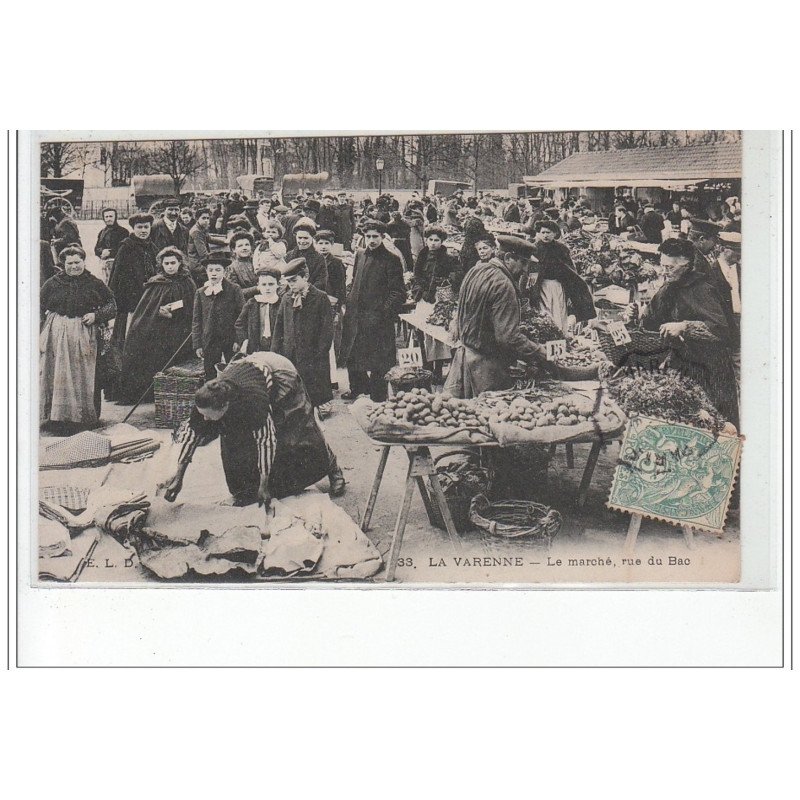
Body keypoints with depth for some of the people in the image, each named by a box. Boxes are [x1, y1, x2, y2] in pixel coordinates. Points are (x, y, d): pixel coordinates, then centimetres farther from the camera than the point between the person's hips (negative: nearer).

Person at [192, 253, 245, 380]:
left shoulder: (234, 290, 0)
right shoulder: (200, 292, 8)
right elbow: (196, 320, 10)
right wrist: (197, 344, 3)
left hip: (231, 341, -2)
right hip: (209, 343, 2)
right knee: (210, 379, 4)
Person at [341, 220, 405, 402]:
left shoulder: (391, 260, -10)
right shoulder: (360, 254, 10)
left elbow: (398, 292, -12)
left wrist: (385, 312, -19)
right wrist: (349, 300, 12)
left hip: (376, 318, -7)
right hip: (354, 315, 7)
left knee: (376, 363, -2)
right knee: (352, 355, 18)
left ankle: (378, 397, 11)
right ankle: (357, 388, 38)